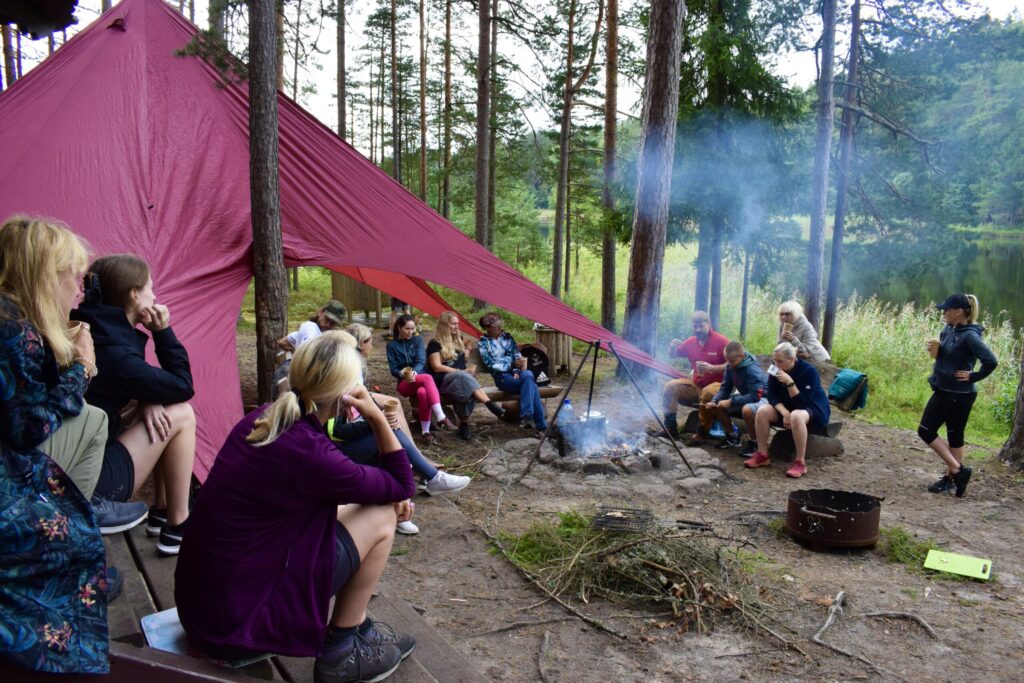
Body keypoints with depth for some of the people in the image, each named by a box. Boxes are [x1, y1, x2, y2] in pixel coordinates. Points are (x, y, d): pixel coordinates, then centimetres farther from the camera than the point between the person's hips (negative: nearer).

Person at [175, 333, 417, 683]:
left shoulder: (263, 419, 0)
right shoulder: (309, 452, -24)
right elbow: (403, 487, -8)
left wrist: (385, 495, 6)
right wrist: (377, 417, -12)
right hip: (233, 623, -8)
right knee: (381, 517, -3)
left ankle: (358, 626, 26)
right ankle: (341, 651, 12)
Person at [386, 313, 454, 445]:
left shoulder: (418, 340, 8)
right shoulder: (392, 345, 5)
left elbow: (421, 361, -5)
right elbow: (393, 370, -1)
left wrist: (414, 372, -27)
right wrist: (403, 373, -24)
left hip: (420, 378, 2)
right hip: (404, 383, -2)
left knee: (423, 392, -39)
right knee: (427, 378, -36)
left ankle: (426, 431, -34)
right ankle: (441, 417, -45)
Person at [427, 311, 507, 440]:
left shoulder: (458, 339, 20)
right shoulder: (435, 344, -1)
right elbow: (437, 367, -10)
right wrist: (460, 371, -14)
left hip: (461, 379, 5)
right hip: (443, 381, -5)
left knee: (467, 391, -33)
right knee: (463, 377, -38)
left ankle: (464, 424, -29)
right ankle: (490, 404, -48)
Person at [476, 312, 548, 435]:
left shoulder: (507, 337, 19)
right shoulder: (484, 343, 8)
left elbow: (517, 355, 11)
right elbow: (490, 364, -2)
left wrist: (517, 371, -10)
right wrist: (512, 365, -12)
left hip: (516, 373, 4)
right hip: (502, 376, -4)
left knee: (528, 375, -36)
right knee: (530, 383, -32)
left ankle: (526, 417, -35)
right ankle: (541, 426, -37)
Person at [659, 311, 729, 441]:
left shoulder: (721, 341, -11)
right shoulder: (691, 342, 5)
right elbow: (672, 356, 18)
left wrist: (712, 368, -30)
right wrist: (672, 346, -7)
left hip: (717, 385, -6)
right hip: (695, 385, 6)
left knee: (708, 393, -39)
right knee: (670, 386, -13)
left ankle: (702, 432, -23)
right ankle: (671, 427, -10)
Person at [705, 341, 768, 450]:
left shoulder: (752, 370, -29)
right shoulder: (730, 367, -7)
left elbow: (755, 396, -33)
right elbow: (725, 388, -1)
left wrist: (730, 402, -35)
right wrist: (714, 401, -20)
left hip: (762, 398, -8)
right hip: (745, 397, 8)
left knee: (747, 410, -40)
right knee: (716, 406, -5)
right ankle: (732, 436, 12)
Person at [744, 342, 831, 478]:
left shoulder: (809, 371, -24)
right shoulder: (776, 370, -8)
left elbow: (803, 403, -28)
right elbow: (772, 396, -9)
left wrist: (790, 382, -39)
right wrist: (785, 413, -25)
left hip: (814, 410, -5)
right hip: (786, 407, 5)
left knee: (796, 416, -40)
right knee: (762, 411, -21)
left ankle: (800, 462, -32)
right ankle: (762, 454, -13)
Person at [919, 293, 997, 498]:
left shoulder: (969, 335, -19)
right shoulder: (948, 330, 5)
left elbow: (991, 361, -27)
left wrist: (973, 377, -16)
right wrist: (935, 349, -2)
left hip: (959, 395, -9)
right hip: (942, 391, 9)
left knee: (955, 436, 3)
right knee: (925, 431, 11)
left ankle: (952, 476, 16)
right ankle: (957, 470, 20)